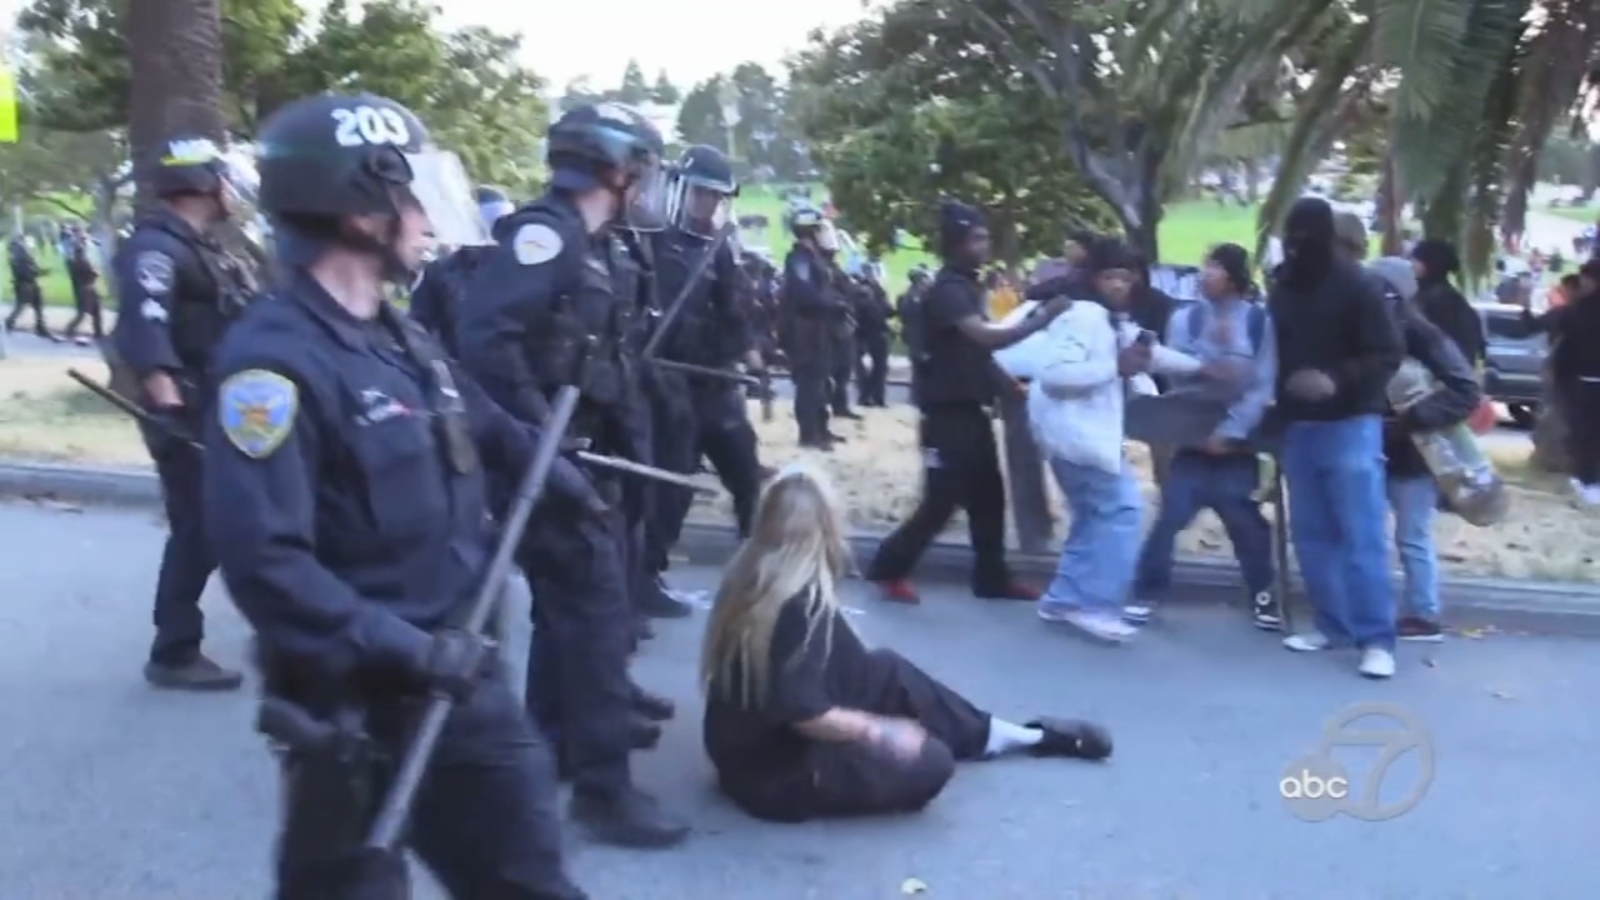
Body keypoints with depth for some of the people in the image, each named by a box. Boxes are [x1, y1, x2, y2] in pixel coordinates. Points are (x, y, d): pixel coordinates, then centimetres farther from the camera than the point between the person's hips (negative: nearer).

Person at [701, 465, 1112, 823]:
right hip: (773, 769, -10)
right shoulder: (800, 602, -28)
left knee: (888, 670, 14)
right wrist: (879, 729, -18)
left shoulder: (751, 575, -2)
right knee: (930, 762, -14)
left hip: (752, 741, 10)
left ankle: (1019, 735, 25)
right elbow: (802, 712, -29)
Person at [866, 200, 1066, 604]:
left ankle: (992, 578, 20)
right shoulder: (946, 291, -17)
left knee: (988, 497, 12)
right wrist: (1044, 317, -30)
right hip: (948, 415, -10)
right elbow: (987, 337, -31)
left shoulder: (967, 287, 15)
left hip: (970, 411, 10)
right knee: (940, 502, -5)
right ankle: (889, 569, 8)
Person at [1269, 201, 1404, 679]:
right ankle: (1333, 625, 19)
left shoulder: (1356, 286, -10)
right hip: (1299, 425, 6)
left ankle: (1376, 639, -2)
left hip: (1350, 424, -6)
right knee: (1311, 533, 9)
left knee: (1361, 535, -6)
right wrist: (1282, 394, 3)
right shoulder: (1282, 288, 8)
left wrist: (1337, 380, -28)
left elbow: (1388, 354, -14)